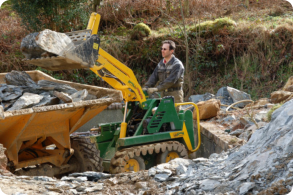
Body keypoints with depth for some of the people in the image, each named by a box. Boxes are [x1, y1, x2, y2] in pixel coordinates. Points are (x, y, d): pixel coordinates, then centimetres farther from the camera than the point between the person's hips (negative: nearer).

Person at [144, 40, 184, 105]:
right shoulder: (161, 64, 12)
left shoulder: (177, 64, -12)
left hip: (174, 94, -7)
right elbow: (154, 76, 4)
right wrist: (146, 87, -13)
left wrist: (156, 89, -29)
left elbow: (171, 80, -23)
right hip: (164, 94, 7)